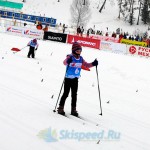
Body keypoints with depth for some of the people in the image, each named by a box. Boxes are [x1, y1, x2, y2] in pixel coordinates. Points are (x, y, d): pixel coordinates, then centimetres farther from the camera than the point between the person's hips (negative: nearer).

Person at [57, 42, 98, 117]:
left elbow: (86, 65, 13)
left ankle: (73, 109, 17)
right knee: (66, 93, -2)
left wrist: (93, 64, -4)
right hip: (68, 78, -6)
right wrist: (68, 61, -56)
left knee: (74, 94, 9)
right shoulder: (70, 57, -14)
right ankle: (60, 108, 9)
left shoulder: (80, 58, 5)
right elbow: (65, 62, -32)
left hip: (75, 79, 6)